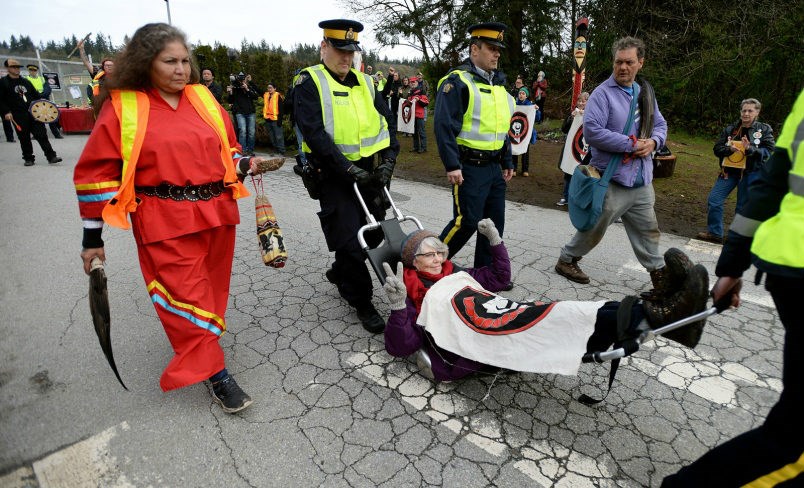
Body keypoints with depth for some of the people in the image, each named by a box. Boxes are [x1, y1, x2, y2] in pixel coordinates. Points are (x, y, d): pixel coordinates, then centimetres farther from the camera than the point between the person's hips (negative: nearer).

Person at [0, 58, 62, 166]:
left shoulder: (26, 82, 16)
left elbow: (36, 94, 21)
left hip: (33, 113, 3)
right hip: (18, 117, -3)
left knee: (42, 135, -5)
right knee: (24, 138, 2)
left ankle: (51, 156, -5)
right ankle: (28, 158, 13)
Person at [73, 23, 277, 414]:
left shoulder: (203, 98, 10)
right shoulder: (121, 106, -2)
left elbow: (227, 147, 21)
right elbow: (96, 175, 0)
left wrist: (244, 163, -2)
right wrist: (92, 237, -1)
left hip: (216, 212, 5)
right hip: (165, 223, -4)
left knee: (211, 289, 14)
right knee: (187, 296, -4)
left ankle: (194, 344, 38)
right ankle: (216, 374, 8)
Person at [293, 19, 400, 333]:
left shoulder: (365, 82, 12)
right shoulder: (309, 82, -5)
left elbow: (387, 121, 11)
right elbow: (314, 133, -16)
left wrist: (388, 160, -4)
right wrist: (348, 170, -22)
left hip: (371, 172, 6)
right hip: (336, 175, -6)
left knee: (374, 233, 13)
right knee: (349, 241, -5)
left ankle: (339, 273, 39)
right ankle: (362, 304, 13)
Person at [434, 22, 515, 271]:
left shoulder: (498, 83, 17)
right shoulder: (457, 81, -10)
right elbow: (444, 126, -17)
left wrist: (507, 162, 20)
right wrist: (452, 165, -22)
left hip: (493, 167, 8)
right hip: (469, 167, -8)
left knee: (495, 222, 11)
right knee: (467, 222, -5)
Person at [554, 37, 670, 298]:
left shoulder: (645, 93, 14)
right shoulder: (603, 93, -11)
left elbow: (660, 125, 22)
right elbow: (591, 131, -23)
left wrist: (653, 142, -3)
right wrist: (632, 144, -19)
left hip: (642, 180, 7)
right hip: (612, 180, -7)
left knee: (647, 230, 16)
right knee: (594, 229, 6)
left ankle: (658, 273, 30)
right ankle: (566, 260, 26)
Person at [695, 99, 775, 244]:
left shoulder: (764, 130, 0)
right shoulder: (730, 129, 6)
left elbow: (769, 152, -9)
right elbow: (717, 148, 2)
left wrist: (750, 149, -26)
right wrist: (729, 149, -19)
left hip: (751, 173, -3)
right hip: (729, 170, 3)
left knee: (743, 207, 5)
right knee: (713, 200, -4)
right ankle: (714, 233, 9)